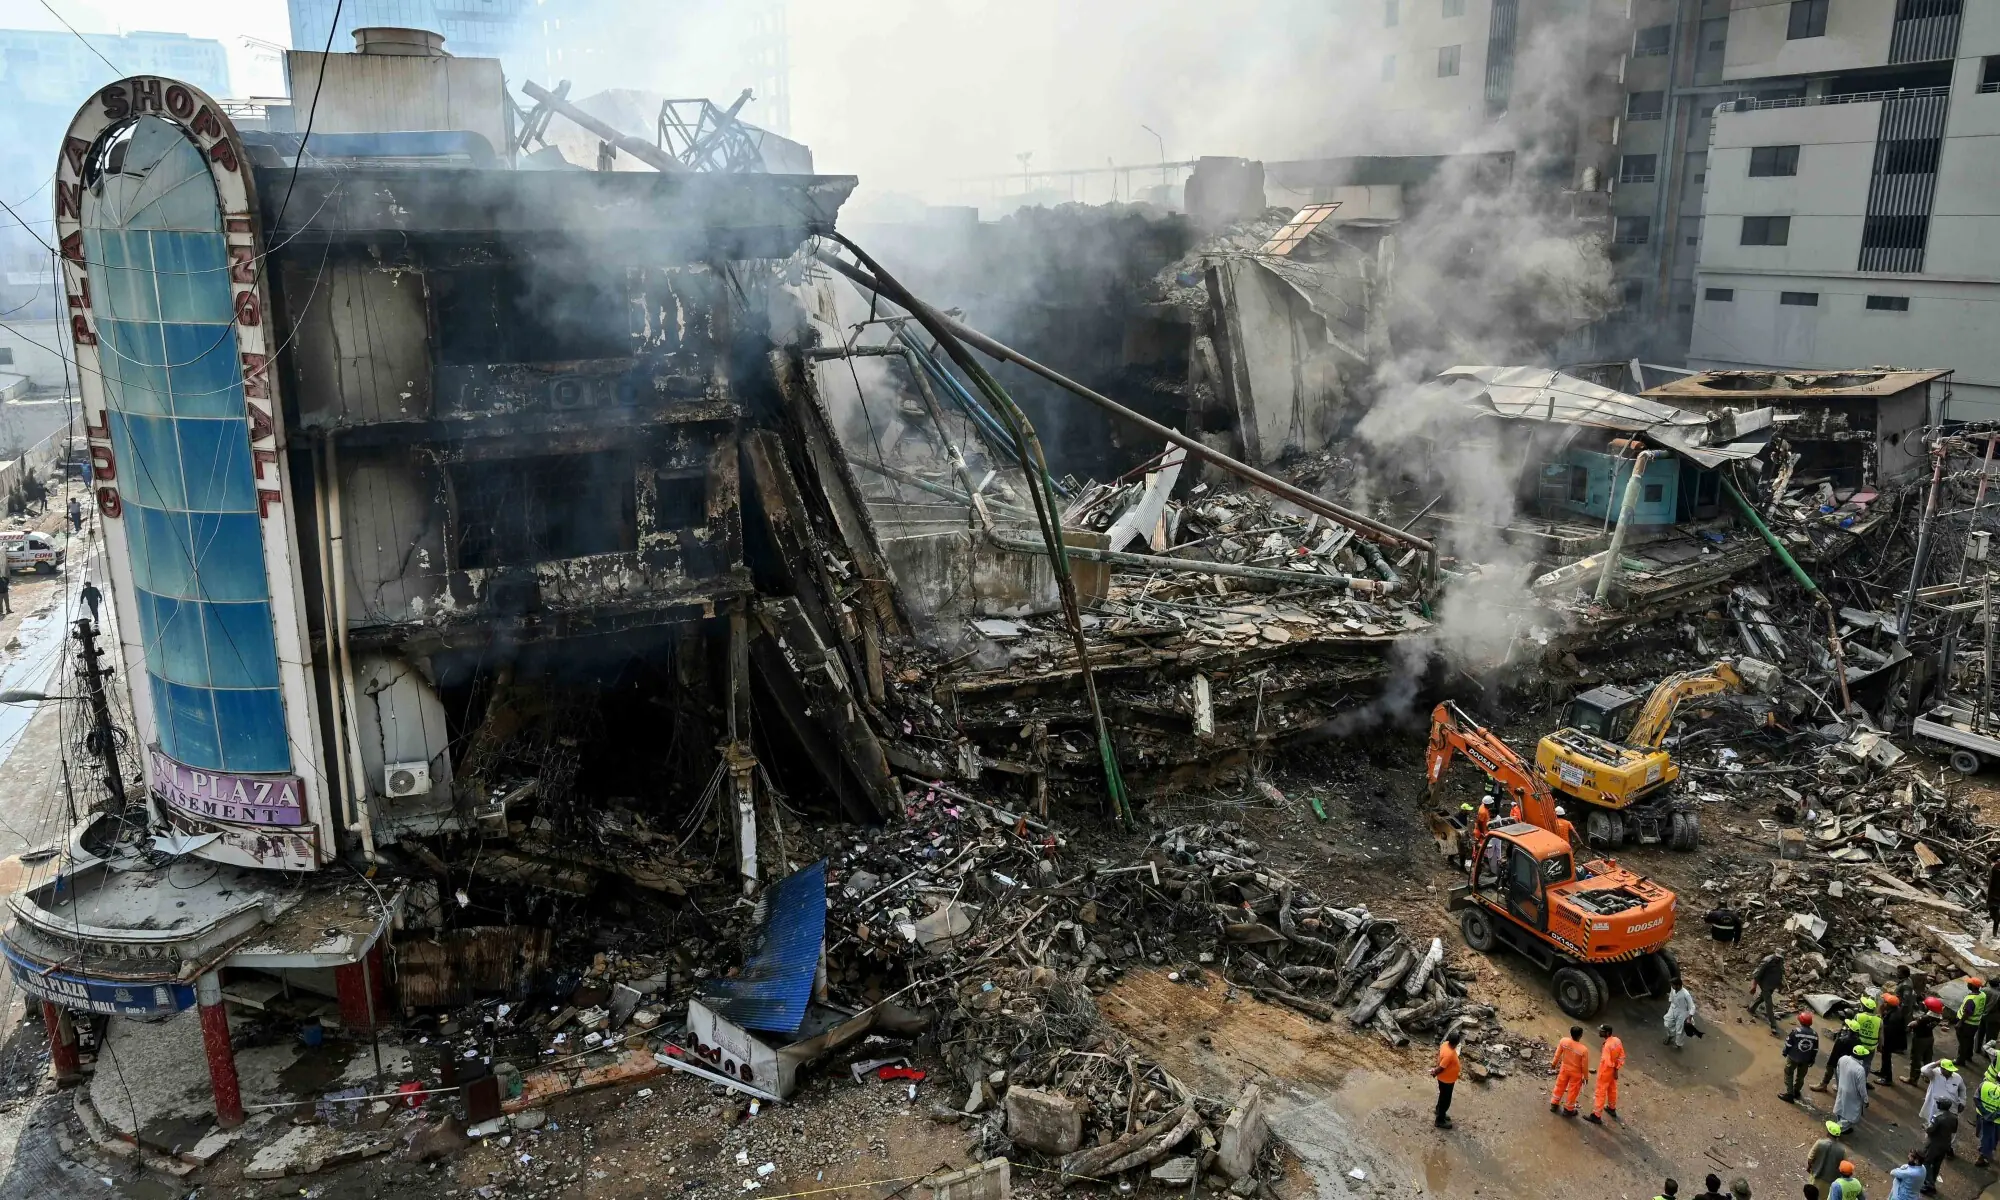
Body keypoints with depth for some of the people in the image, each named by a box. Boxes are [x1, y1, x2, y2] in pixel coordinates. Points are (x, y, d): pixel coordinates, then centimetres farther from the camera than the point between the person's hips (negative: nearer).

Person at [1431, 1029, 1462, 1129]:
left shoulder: (1445, 1044, -13)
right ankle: (1439, 1120, 29)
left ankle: (1439, 1112, 50)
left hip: (1445, 1078, 8)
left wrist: (1436, 1068, 8)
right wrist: (1434, 1074, -11)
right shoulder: (1449, 1054, -39)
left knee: (1443, 1097, 29)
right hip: (1446, 1080, -8)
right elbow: (1440, 1068, -30)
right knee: (1445, 1100, 12)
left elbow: (1439, 1053, 4)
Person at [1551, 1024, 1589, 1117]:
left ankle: (1554, 1104, 40)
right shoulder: (1583, 1049, -32)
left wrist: (1554, 1063, 14)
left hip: (1564, 1068, 3)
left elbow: (1557, 1054, -5)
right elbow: (1585, 1065, -18)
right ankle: (1568, 1110, 35)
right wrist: (1586, 1077, 0)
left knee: (1560, 1086, 24)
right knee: (1573, 1091, 19)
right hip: (1576, 1072, -3)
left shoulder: (1563, 1041, -23)